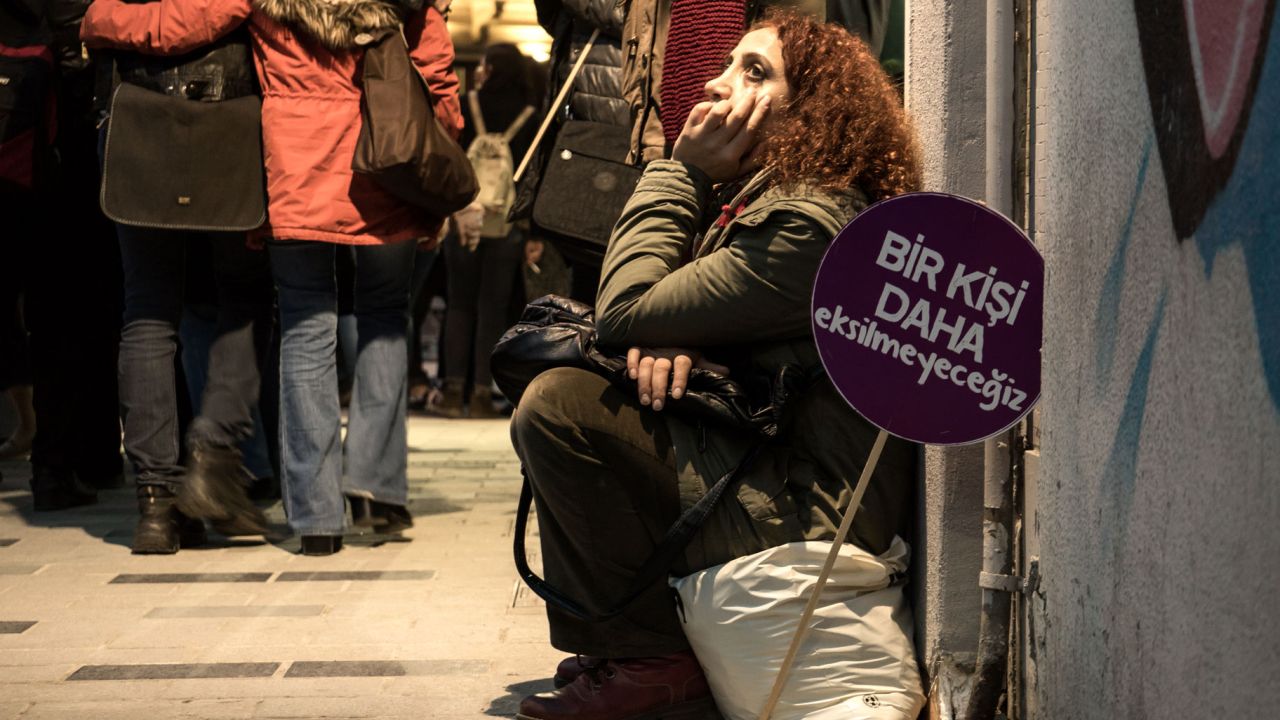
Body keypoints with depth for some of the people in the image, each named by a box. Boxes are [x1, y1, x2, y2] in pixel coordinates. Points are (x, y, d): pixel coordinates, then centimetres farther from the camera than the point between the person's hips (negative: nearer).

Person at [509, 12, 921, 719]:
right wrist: (669, 342, -12)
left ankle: (653, 660, -8)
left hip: (801, 521, -10)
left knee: (555, 407, -18)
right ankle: (607, 644, 15)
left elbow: (622, 311, -19)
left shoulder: (804, 226, -20)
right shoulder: (759, 197, 13)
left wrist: (682, 169, -10)